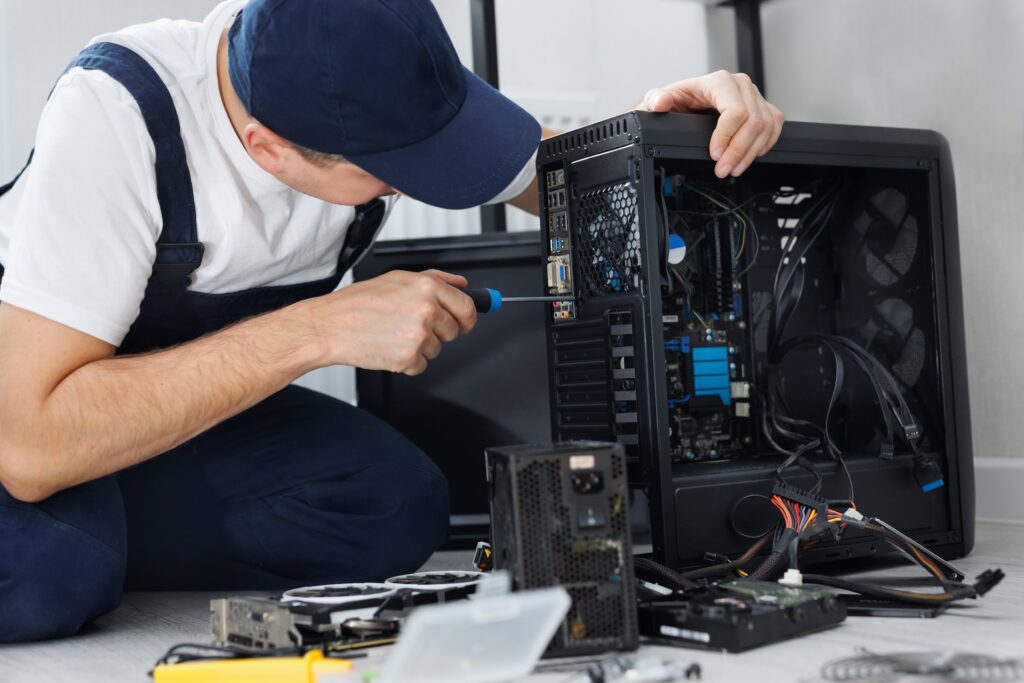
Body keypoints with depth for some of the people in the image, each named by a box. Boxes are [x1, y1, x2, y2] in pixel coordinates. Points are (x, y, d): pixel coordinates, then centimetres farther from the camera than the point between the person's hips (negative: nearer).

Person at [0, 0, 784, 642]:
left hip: (203, 395, 6)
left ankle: (90, 560, -1)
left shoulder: (375, 89, -20)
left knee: (398, 507, -21)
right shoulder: (118, 110, -36)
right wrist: (318, 331, -41)